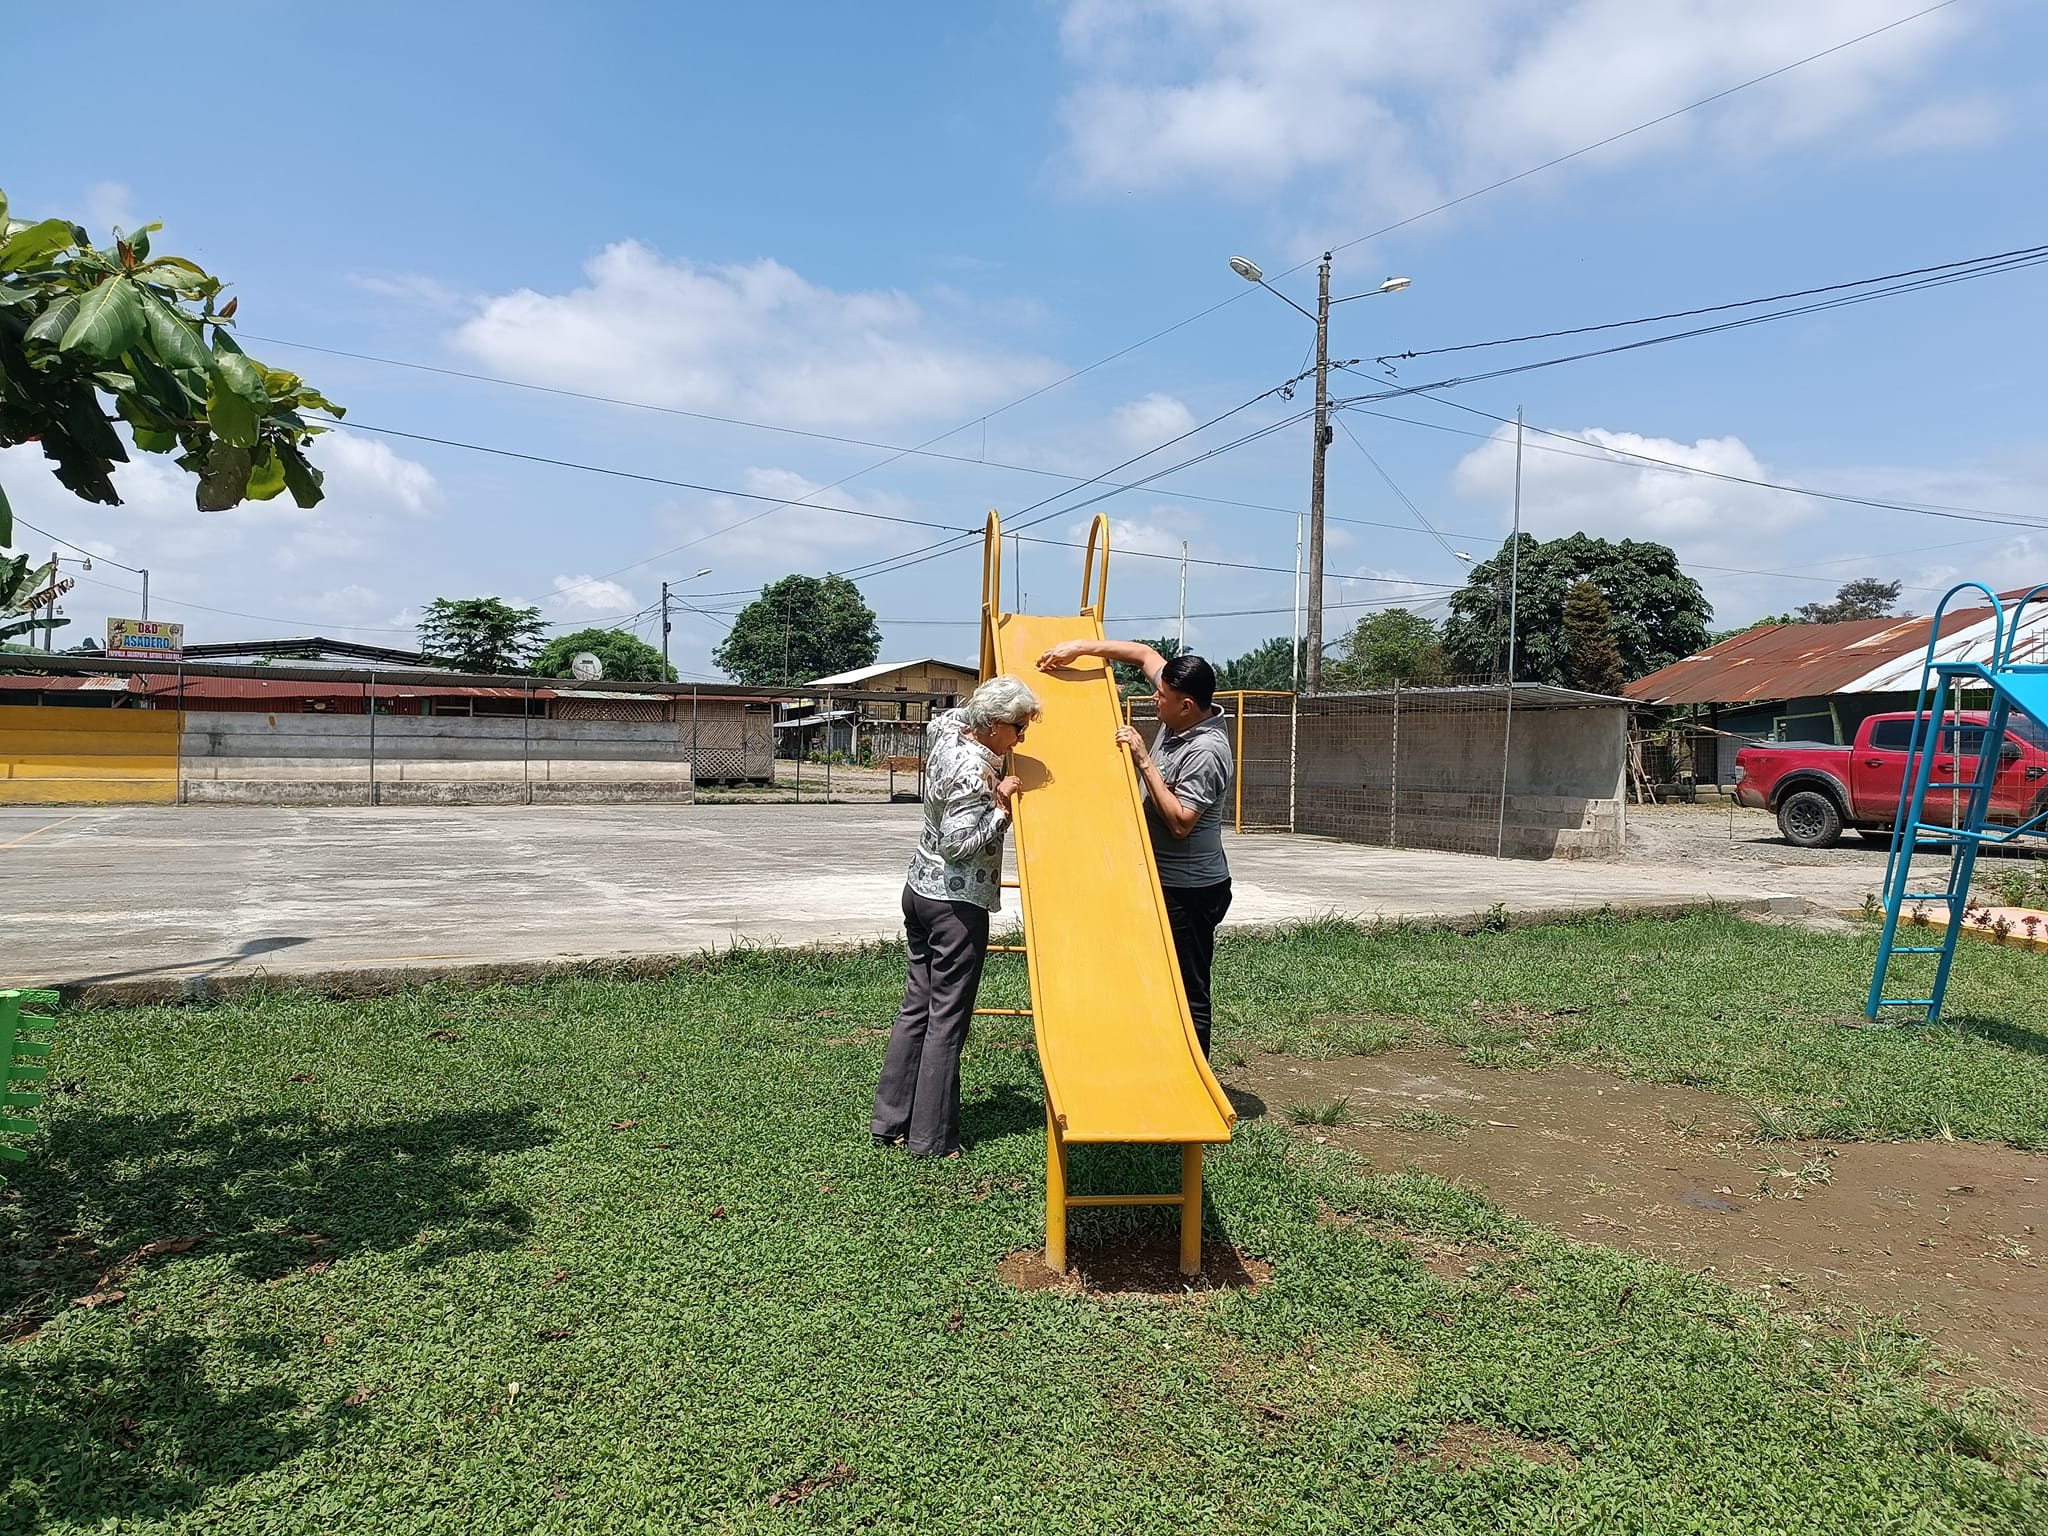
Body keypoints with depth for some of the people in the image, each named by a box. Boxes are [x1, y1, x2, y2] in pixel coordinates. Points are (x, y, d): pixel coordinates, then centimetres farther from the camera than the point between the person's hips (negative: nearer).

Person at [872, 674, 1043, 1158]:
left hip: (920, 891, 9)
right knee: (947, 1020, 0)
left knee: (917, 1005, 14)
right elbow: (960, 843, -25)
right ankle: (931, 1140, 8)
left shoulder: (948, 730, 5)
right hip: (956, 904, -9)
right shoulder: (974, 770, -22)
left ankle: (890, 1123, 21)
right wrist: (1001, 809, -17)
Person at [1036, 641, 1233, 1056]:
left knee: (1188, 993, -1)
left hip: (1188, 892, -10)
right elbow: (1144, 653, 13)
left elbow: (1180, 822, -27)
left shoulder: (1206, 753, -23)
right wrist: (1080, 647, 6)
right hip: (1165, 881, 10)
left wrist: (1144, 761, -25)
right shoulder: (1179, 716, 2)